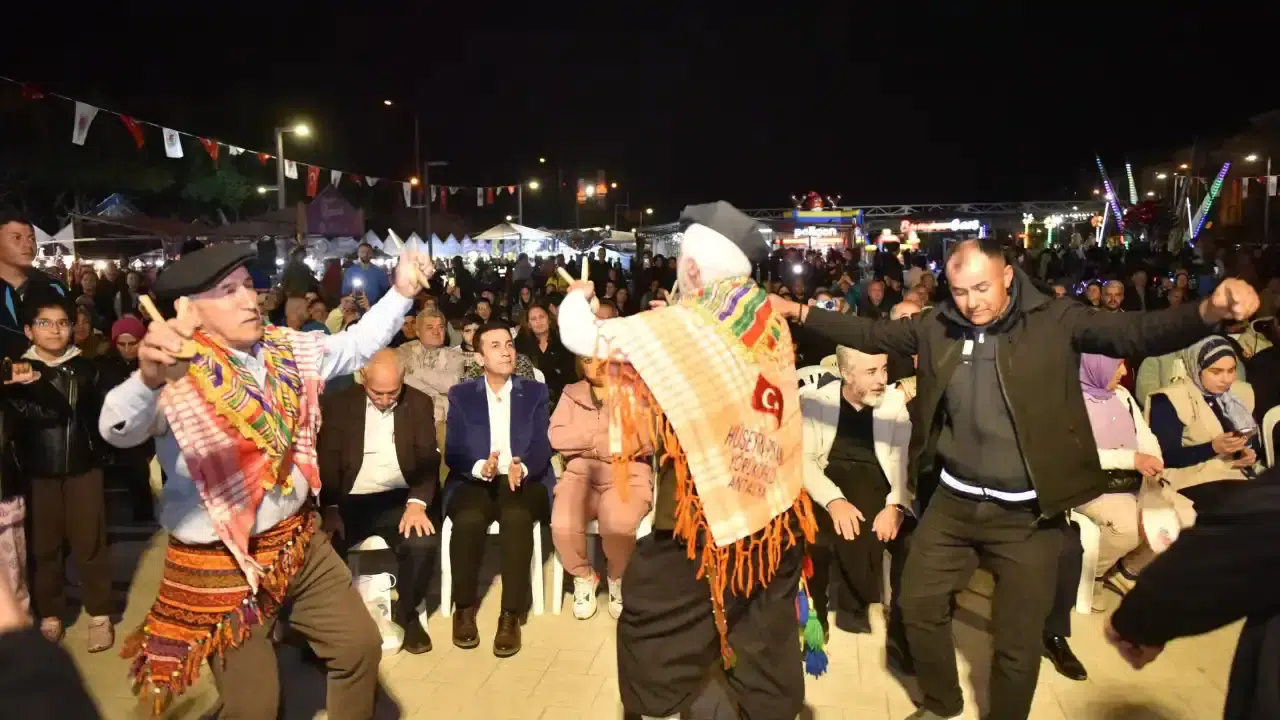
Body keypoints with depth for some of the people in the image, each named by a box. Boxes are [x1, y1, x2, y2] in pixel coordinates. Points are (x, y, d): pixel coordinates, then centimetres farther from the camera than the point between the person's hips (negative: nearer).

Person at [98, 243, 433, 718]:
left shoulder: (285, 349, 0)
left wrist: (401, 291, -2)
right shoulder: (177, 378, -20)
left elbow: (356, 345, 11)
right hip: (220, 564, -6)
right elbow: (119, 429, -38)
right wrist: (150, 378, -60)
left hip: (300, 541, 6)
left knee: (360, 646, 16)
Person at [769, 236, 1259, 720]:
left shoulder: (1054, 323, -12)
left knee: (1017, 640, 8)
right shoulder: (937, 327, -2)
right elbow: (869, 334, 6)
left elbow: (1138, 333, -21)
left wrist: (1208, 312, -40)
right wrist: (800, 312, 2)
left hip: (1027, 512, -3)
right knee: (919, 605, 16)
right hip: (953, 500, 4)